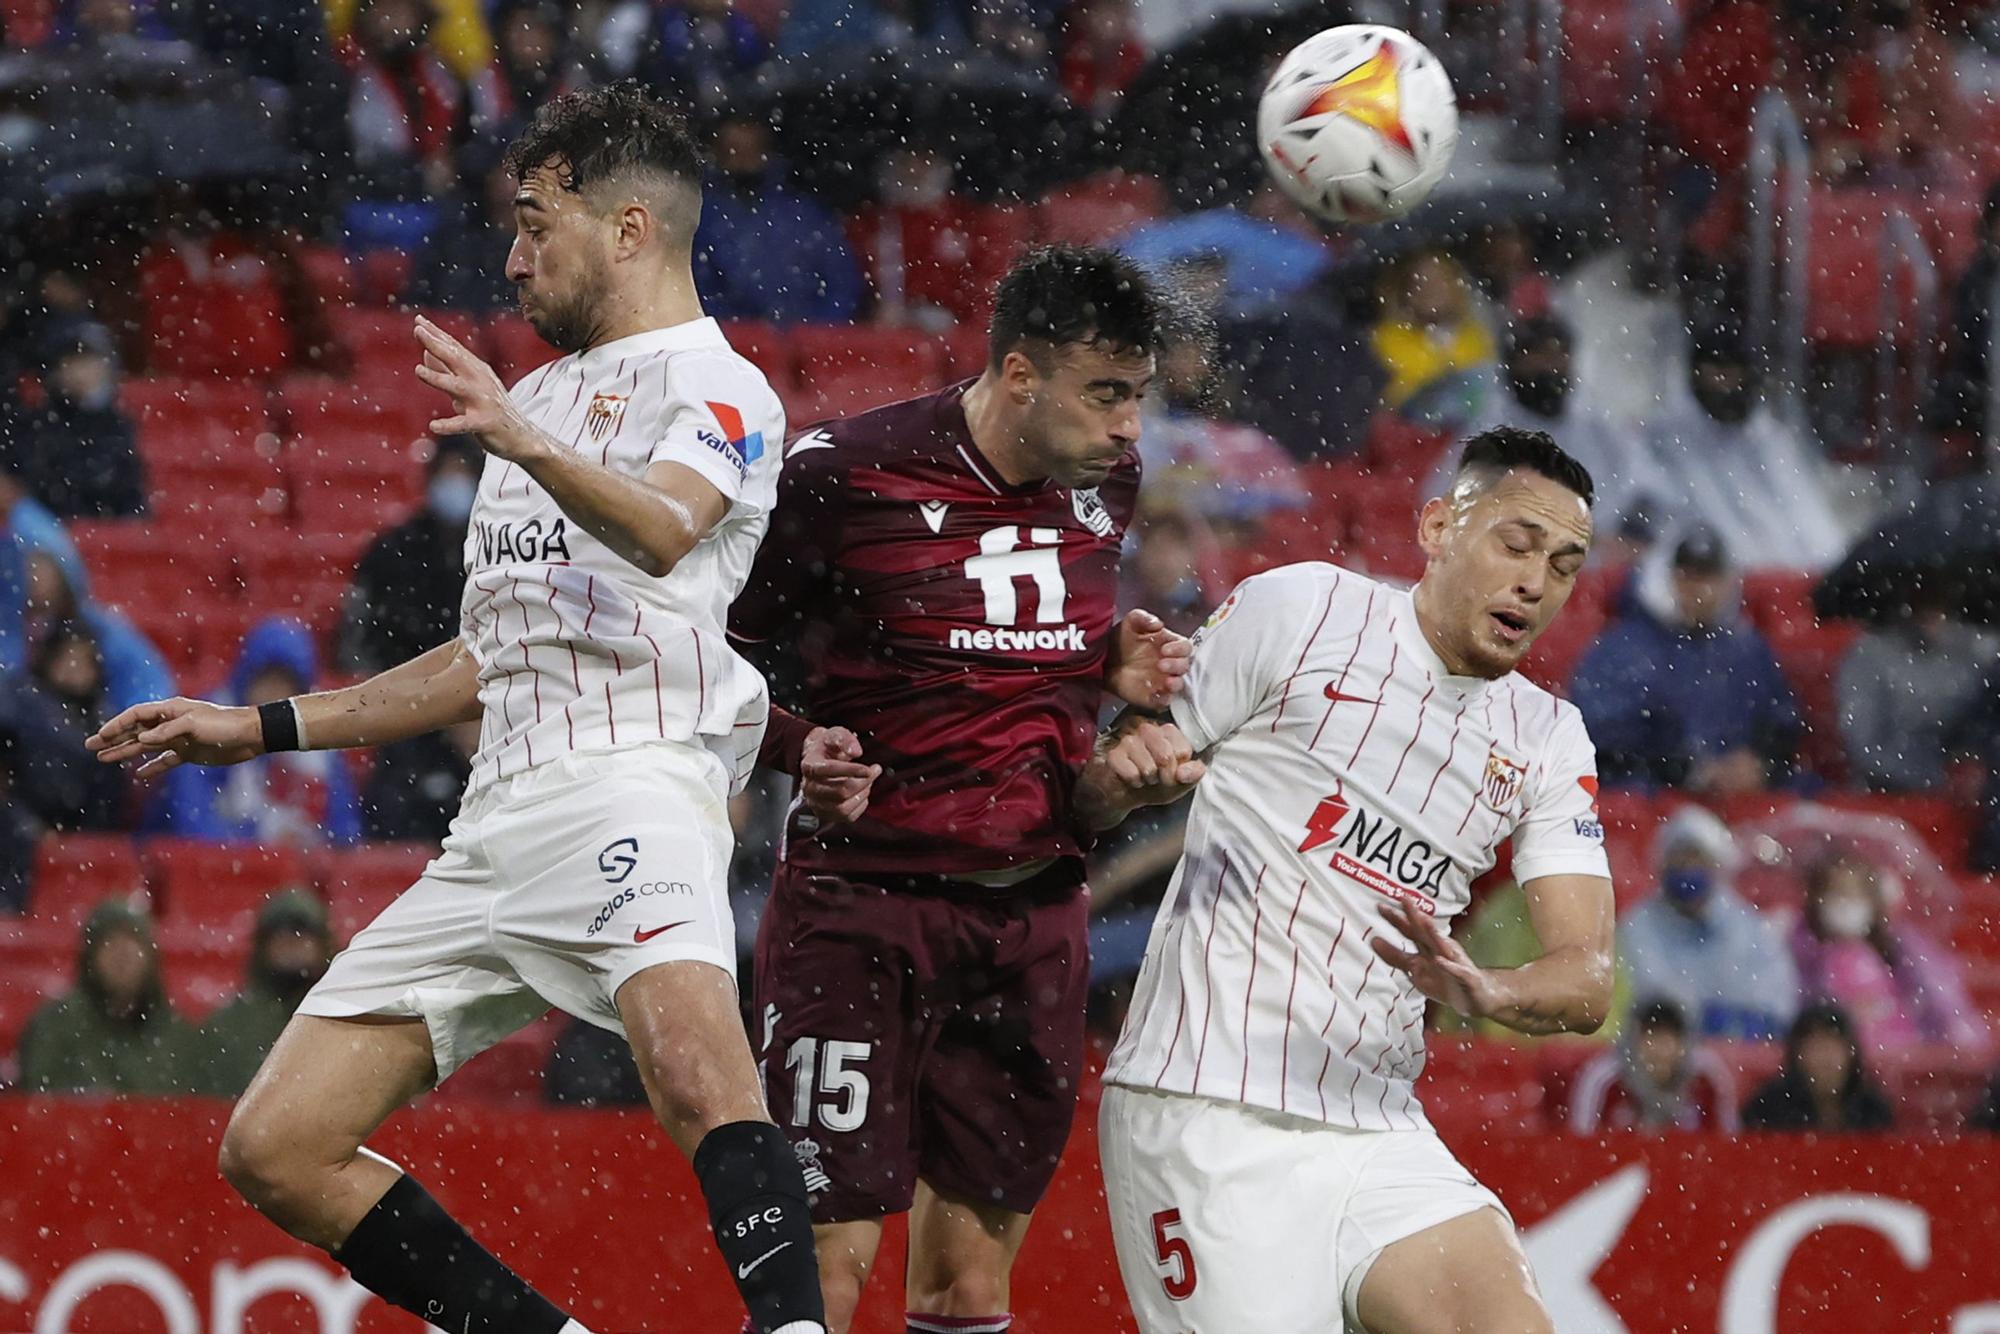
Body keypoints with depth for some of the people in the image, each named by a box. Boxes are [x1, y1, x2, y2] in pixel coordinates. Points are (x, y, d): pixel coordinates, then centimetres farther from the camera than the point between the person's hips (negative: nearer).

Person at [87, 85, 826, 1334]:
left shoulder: (719, 387, 0)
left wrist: (527, 446, -43)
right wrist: (256, 729, 33)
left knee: (695, 1064, -37)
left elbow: (664, 531, -25)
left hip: (630, 784, -9)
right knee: (275, 1147, 1)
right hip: (501, 817, 9)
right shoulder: (542, 396, 27)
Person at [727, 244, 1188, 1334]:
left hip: (1034, 917, 6)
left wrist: (1115, 671, 4)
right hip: (863, 905, -6)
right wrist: (797, 747, -20)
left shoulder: (1104, 484, 6)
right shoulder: (842, 475, -12)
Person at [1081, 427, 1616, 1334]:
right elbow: (1091, 798, 6)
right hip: (1210, 1115, -4)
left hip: (1380, 1136, 4)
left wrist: (1483, 992, -20)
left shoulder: (1548, 741, 13)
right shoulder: (1302, 611, 0)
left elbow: (1588, 979, 2)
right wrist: (1128, 771, -19)